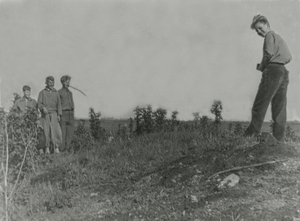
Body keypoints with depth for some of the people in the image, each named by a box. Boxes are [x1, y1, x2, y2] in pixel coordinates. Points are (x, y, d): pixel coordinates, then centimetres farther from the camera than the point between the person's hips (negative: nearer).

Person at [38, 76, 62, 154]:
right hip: (45, 115, -1)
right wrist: (43, 108, -22)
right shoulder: (42, 92, 6)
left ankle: (56, 147, -6)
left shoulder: (56, 93, 12)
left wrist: (59, 115, 0)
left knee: (56, 130, -13)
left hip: (53, 113, 1)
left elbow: (59, 104, 11)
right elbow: (39, 103, 0)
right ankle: (47, 147, 7)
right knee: (46, 131, -4)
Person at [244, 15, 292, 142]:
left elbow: (269, 54, -13)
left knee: (259, 105, -10)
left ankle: (251, 135, -13)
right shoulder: (279, 38, 27)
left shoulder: (270, 35, 1)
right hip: (284, 73, 9)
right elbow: (289, 57, 23)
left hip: (273, 70, -9)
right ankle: (279, 139, 4)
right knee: (280, 109, 5)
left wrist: (261, 67, 0)